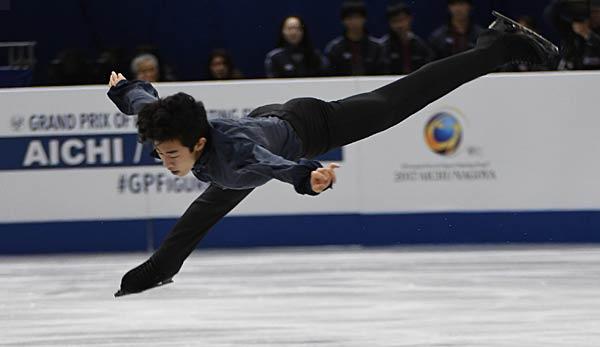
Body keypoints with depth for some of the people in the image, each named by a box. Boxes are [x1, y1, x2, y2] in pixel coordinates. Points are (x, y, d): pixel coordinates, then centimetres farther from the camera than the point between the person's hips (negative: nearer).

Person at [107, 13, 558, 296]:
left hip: (308, 127, -7)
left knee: (400, 99, 5)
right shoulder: (164, 127, -28)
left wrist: (309, 176, -90)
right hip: (266, 118, 7)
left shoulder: (233, 151, -47)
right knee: (207, 209, 29)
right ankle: (161, 268, 56)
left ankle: (498, 47, 18)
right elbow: (142, 99, -5)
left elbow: (270, 163, -70)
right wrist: (122, 88, 17)